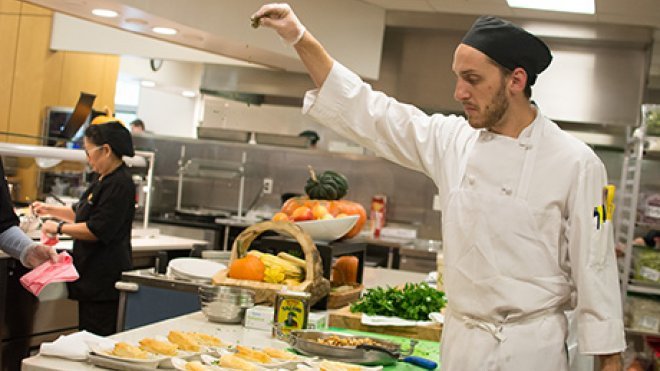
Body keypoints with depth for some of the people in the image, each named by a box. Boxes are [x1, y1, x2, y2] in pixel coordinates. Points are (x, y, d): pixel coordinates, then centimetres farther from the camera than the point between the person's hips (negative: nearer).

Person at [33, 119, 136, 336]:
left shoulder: (119, 185, -17)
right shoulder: (103, 180, 15)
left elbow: (96, 230, -21)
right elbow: (81, 213, 30)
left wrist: (59, 228, -11)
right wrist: (49, 209, 26)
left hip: (104, 277, -10)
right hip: (92, 274, 10)